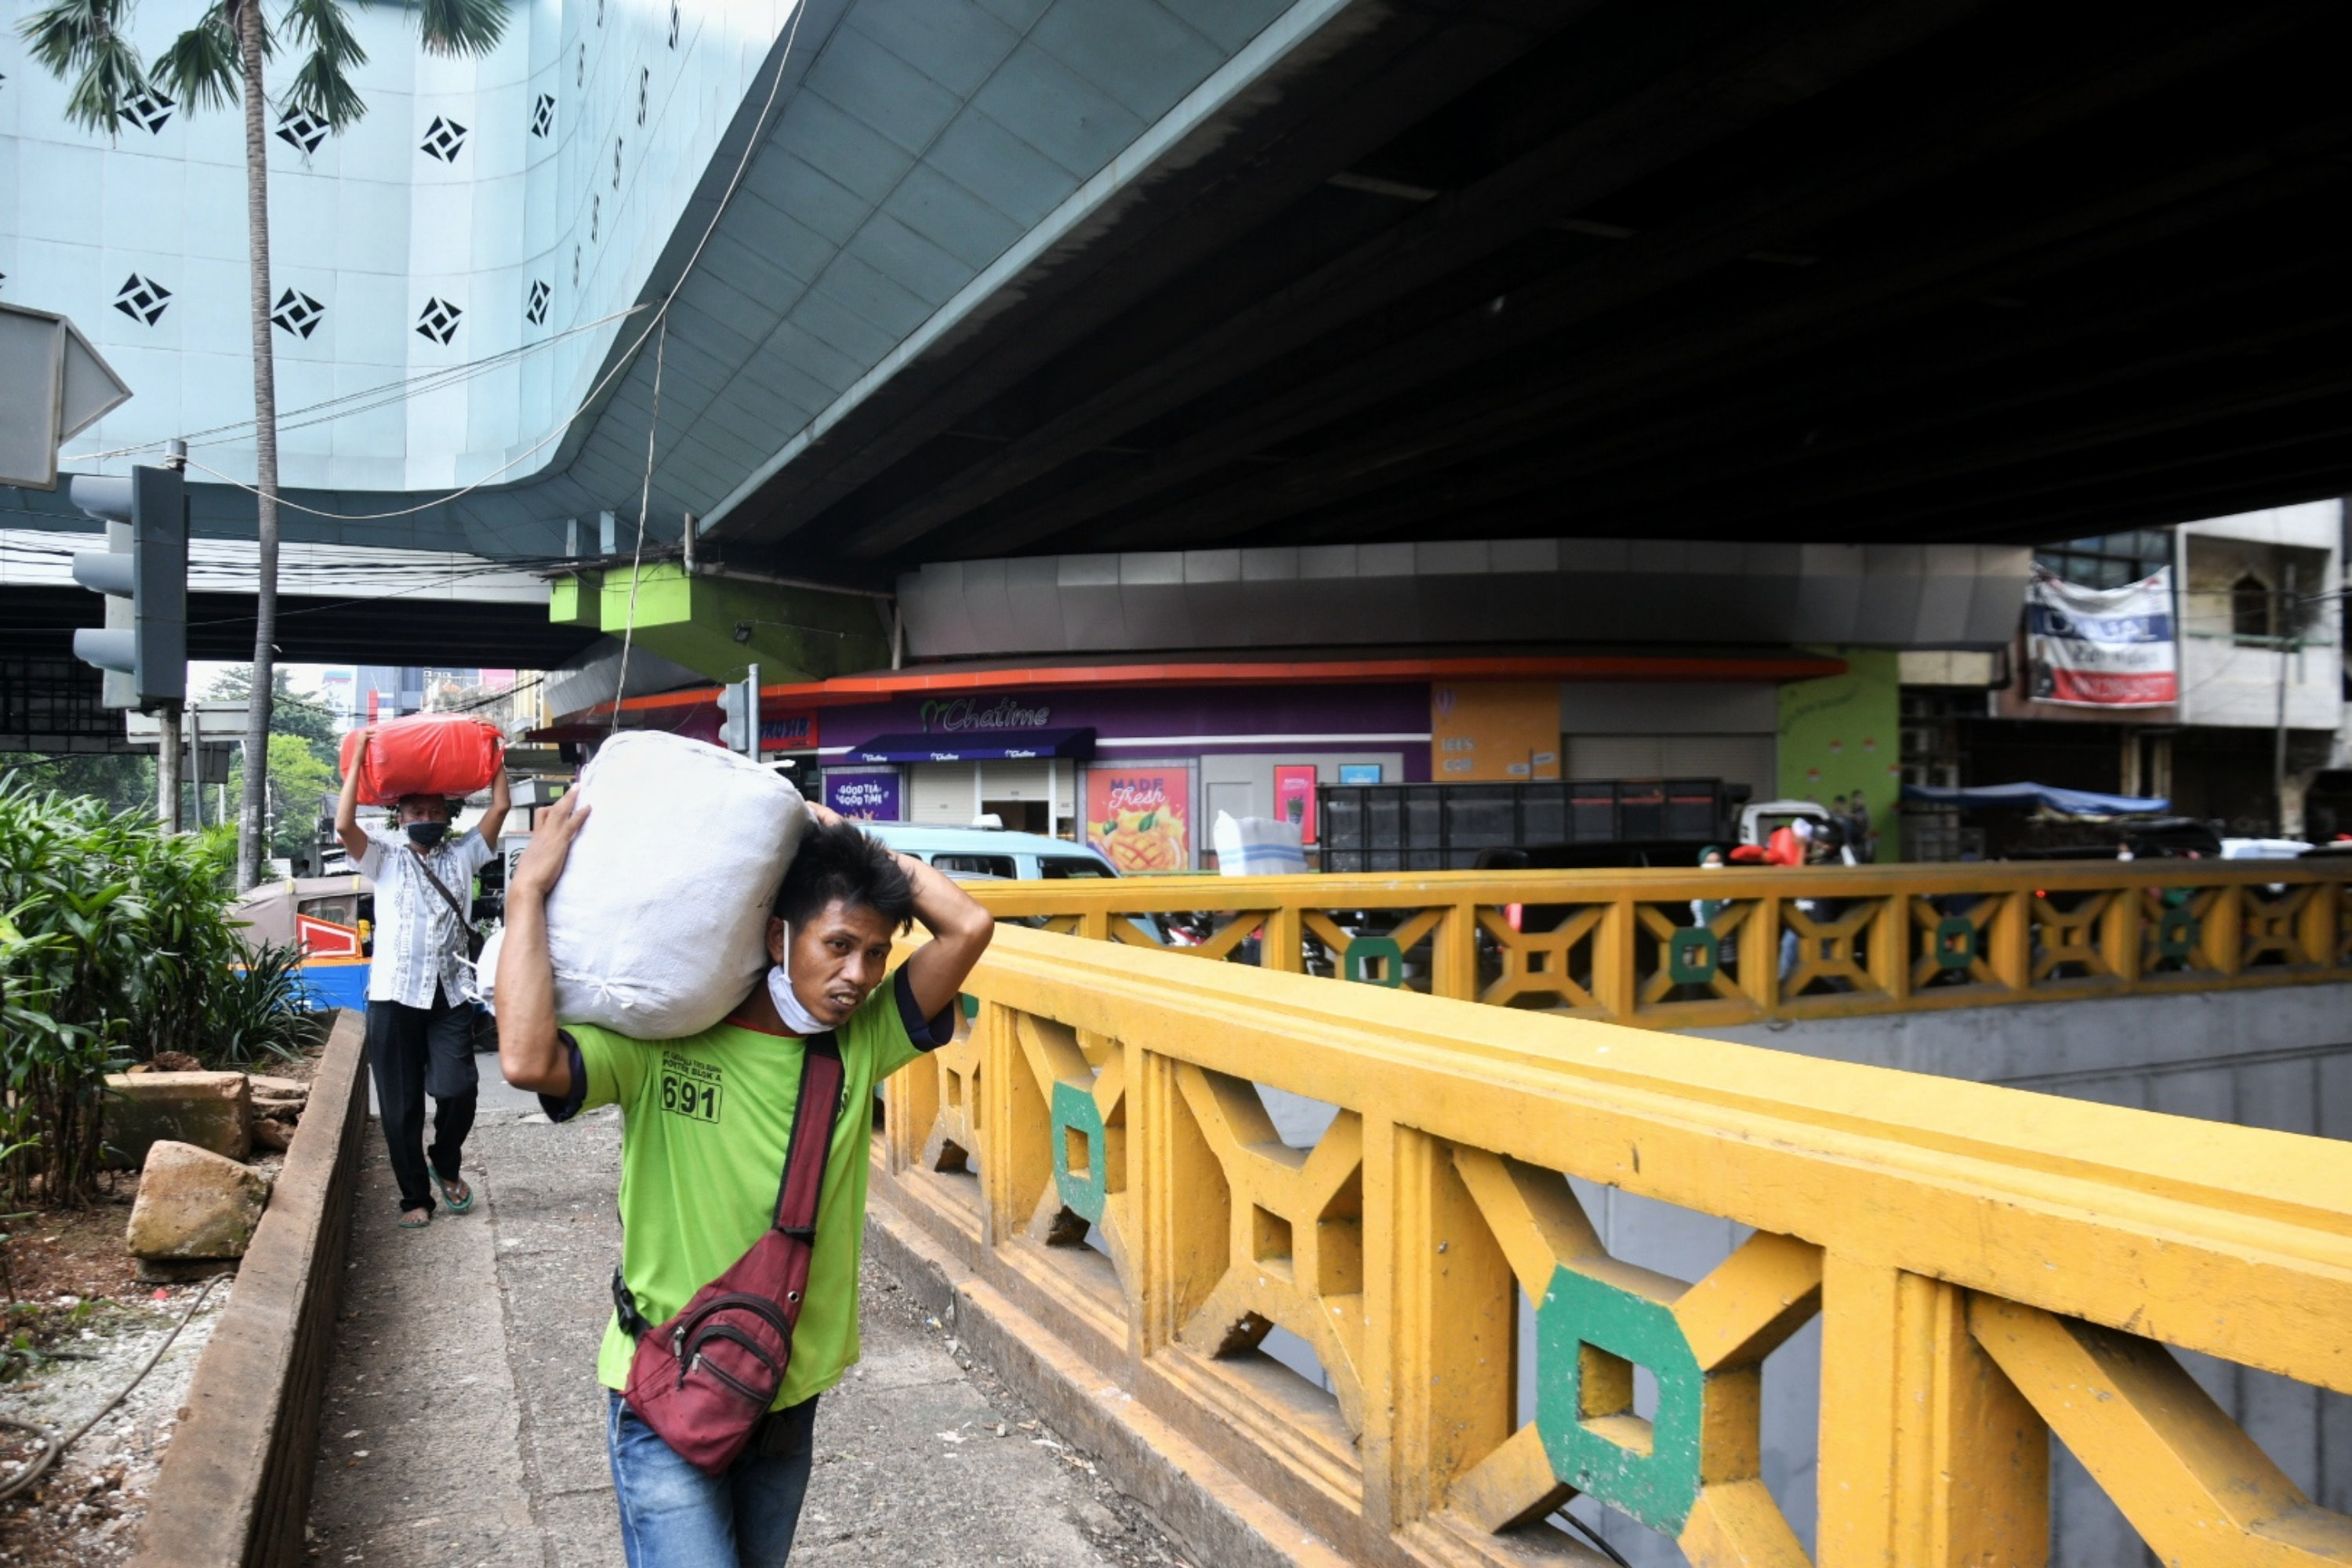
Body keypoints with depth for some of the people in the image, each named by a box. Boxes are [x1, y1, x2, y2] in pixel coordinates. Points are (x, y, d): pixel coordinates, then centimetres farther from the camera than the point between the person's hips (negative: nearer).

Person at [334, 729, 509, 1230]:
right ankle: (415, 1196, 16)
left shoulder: (462, 855, 13)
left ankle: (446, 1165, 16)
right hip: (394, 995, -1)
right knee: (401, 1105, 3)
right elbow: (344, 825, -8)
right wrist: (360, 755, -5)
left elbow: (500, 807, 6)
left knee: (458, 1089, -12)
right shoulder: (385, 859, 8)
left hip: (450, 994, 1)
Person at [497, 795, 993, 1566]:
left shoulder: (862, 1042, -4)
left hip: (793, 1392, 5)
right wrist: (529, 892, -27)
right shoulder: (658, 1046, -15)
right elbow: (528, 1060, -33)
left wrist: (841, 837, -11)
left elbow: (968, 926, -13)